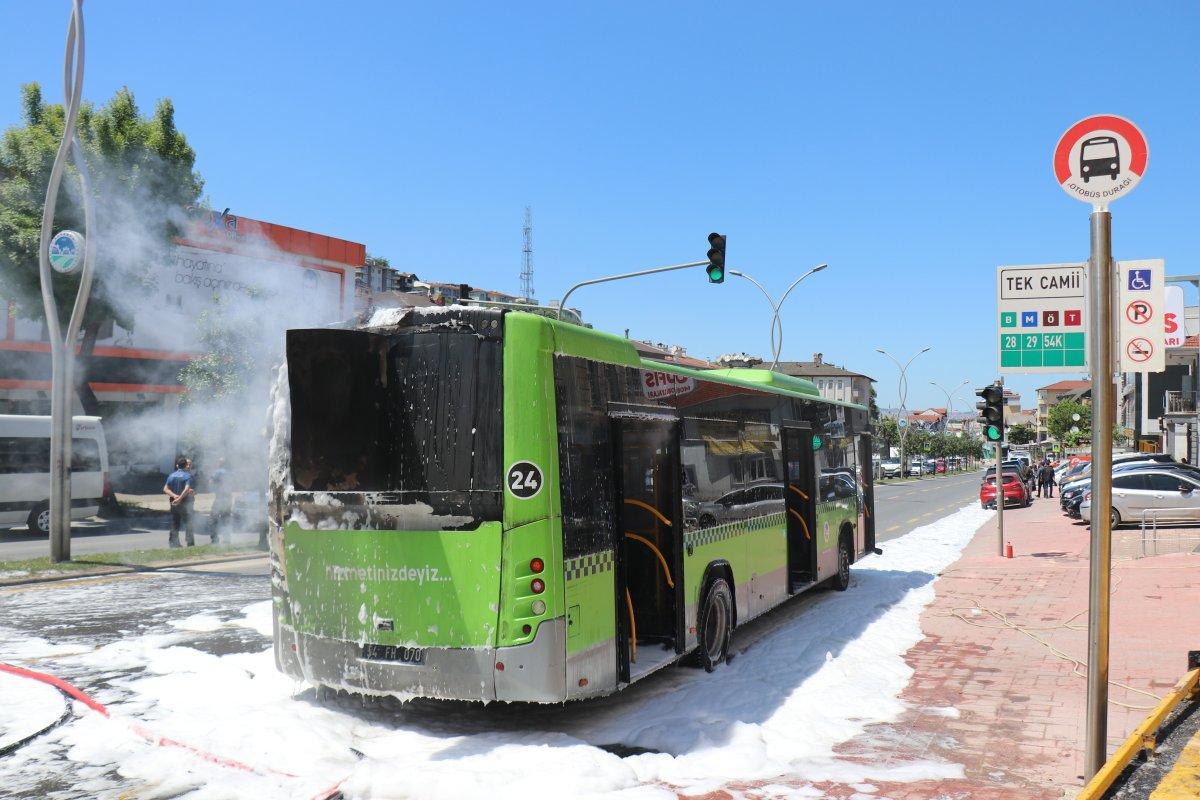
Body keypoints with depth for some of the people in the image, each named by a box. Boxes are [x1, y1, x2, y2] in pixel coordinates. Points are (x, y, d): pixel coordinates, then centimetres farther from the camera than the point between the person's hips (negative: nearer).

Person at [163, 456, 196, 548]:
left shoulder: (171, 476, 7)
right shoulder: (188, 476, -10)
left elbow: (165, 489, -2)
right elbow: (187, 489, -24)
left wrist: (174, 495, -13)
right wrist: (180, 498, -22)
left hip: (174, 503, 5)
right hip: (185, 503, -5)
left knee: (174, 525, 11)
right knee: (188, 524, 3)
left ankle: (173, 543, 10)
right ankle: (190, 544, 3)